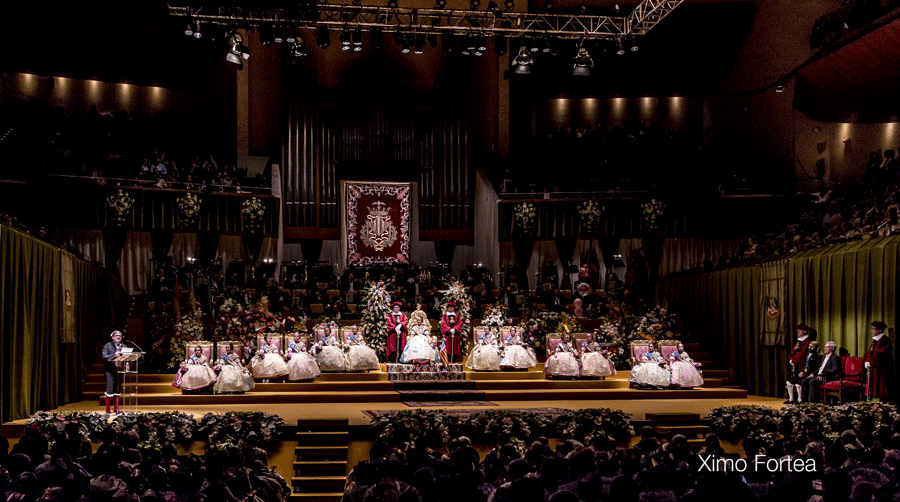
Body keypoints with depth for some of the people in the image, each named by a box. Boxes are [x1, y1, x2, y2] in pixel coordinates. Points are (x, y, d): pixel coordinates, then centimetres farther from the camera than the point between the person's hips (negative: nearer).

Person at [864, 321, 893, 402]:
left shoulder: (885, 341, -9)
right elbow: (868, 353, 18)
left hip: (881, 370, -9)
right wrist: (866, 362, 0)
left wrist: (870, 363, -13)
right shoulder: (874, 340, 18)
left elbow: (880, 355, -17)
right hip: (872, 369, 9)